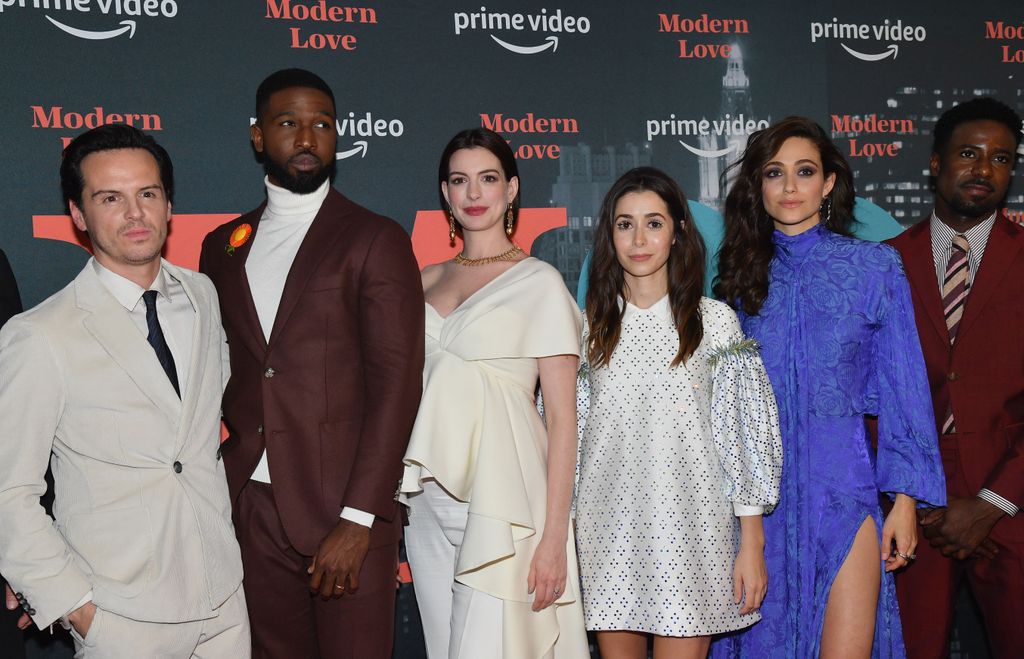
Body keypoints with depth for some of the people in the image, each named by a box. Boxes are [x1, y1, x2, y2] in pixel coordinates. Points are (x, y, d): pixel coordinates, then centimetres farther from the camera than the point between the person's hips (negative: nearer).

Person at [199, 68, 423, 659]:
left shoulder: (375, 240, -3)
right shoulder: (223, 246, 13)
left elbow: (395, 385, -9)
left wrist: (358, 520, -14)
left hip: (347, 509, -4)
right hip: (253, 506, 4)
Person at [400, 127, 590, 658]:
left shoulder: (539, 282, -3)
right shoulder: (427, 281, 13)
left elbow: (562, 418, -7)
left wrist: (554, 536, -13)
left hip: (500, 498, -5)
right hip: (428, 497, 5)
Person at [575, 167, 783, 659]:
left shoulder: (714, 322, 1)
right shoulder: (590, 327, 7)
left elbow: (744, 434, 0)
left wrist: (751, 544, -5)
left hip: (689, 530, -2)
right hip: (609, 531, 2)